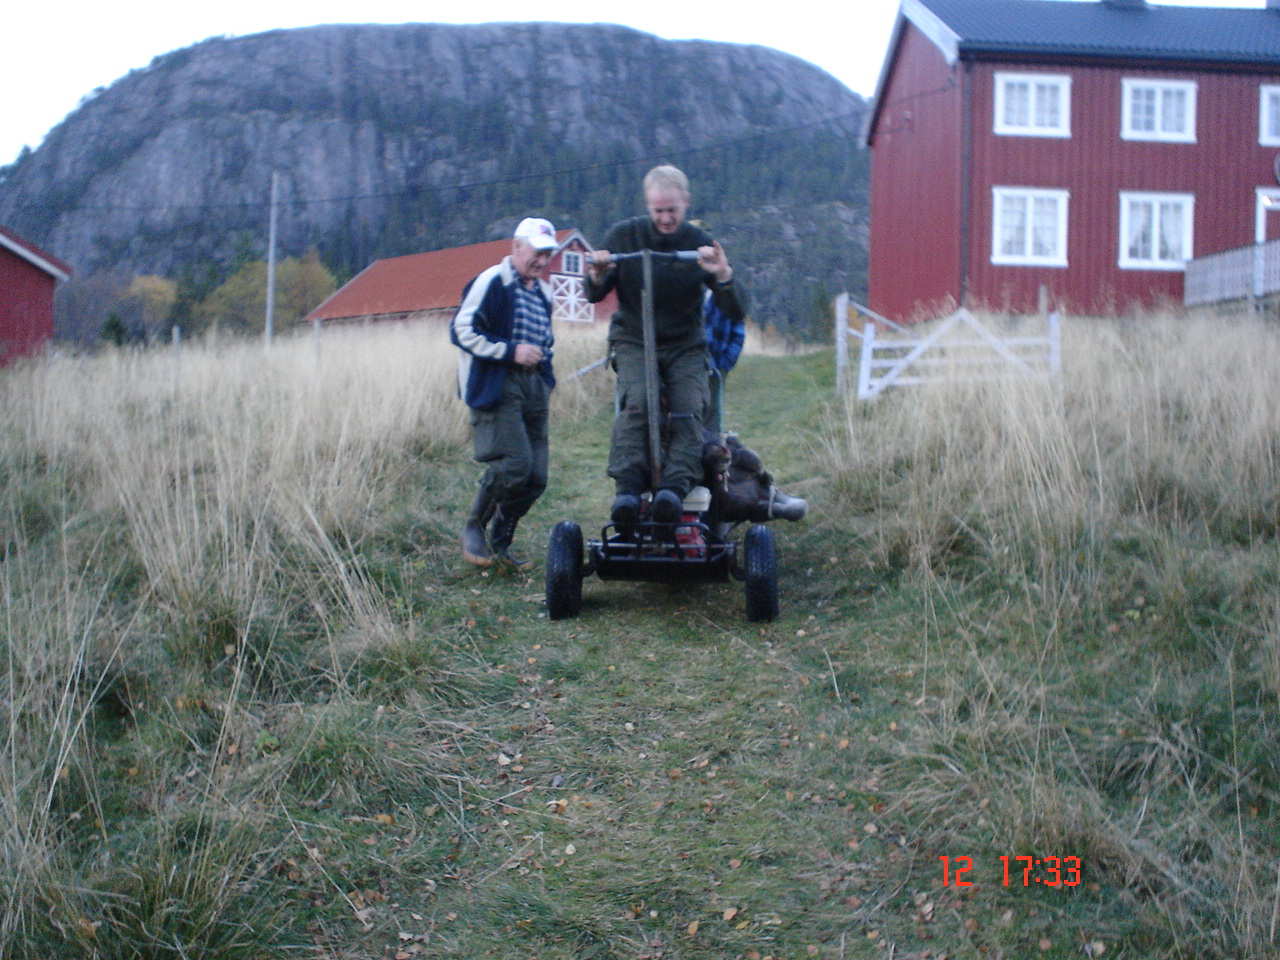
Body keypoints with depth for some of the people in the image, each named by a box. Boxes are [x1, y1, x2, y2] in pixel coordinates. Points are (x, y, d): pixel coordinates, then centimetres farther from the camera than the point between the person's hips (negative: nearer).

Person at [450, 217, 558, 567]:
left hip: (533, 390, 8)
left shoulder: (543, 293, 20)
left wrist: (547, 377, 17)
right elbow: (462, 330, -12)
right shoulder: (491, 282, -5)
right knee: (514, 464, -20)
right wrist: (510, 351, -17)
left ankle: (500, 541, 18)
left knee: (536, 478, 1)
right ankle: (474, 527, 2)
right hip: (496, 387, -8)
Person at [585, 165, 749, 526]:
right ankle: (627, 489, -35)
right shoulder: (623, 236, -3)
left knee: (688, 408, -24)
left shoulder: (700, 243, -5)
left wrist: (723, 277, -30)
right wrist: (597, 278, -20)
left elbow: (737, 311, -8)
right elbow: (595, 297, 4)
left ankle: (675, 487, -34)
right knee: (636, 401, -27)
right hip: (633, 341, -1)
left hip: (685, 346, 1)